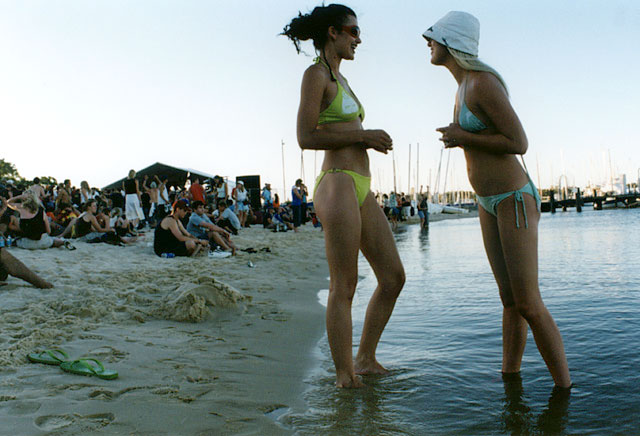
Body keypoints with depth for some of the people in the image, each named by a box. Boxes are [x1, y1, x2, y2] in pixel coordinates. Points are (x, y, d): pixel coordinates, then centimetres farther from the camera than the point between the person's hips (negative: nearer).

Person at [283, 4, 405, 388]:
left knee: (394, 277, 9)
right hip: (338, 184, -9)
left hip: (361, 187, 9)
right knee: (344, 286, -4)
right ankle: (344, 374, 7)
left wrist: (372, 140, 9)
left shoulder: (339, 79, 23)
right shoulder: (316, 74, -4)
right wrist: (363, 136, -9)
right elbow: (306, 137, -13)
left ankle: (366, 359, 20)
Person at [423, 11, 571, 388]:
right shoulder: (465, 86, 13)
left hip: (515, 199, -9)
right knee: (510, 300, 11)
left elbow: (519, 143, -21)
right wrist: (458, 138, 7)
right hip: (490, 203, 9)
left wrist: (463, 138, -14)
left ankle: (565, 390, 5)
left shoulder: (483, 82, -17)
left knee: (529, 304, -7)